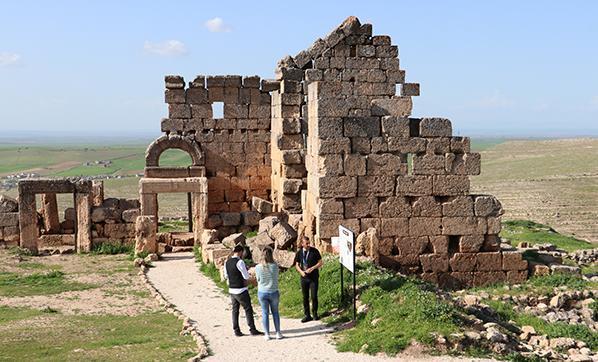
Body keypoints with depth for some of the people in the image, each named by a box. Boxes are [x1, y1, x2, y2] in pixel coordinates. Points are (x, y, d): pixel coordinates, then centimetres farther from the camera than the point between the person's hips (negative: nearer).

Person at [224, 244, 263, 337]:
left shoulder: (227, 262, 6)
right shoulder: (240, 262, -17)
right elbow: (246, 276, -15)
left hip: (231, 290, 7)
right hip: (241, 291, -7)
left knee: (235, 310, 12)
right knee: (248, 309, 2)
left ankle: (236, 331, 14)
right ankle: (252, 330, 5)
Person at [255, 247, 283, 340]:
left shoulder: (258, 267, -10)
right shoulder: (274, 266, -13)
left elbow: (258, 279, 2)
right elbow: (276, 278, -1)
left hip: (262, 292, 1)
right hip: (273, 292, 0)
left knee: (265, 313, 11)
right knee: (275, 312, 14)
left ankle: (267, 334, 16)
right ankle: (278, 333, 18)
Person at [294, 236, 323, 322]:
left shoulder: (314, 251, -5)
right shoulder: (299, 253, 2)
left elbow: (320, 263, -2)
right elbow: (297, 265, 10)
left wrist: (312, 268, -16)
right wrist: (301, 271, -9)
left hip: (313, 277, -3)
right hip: (304, 277, 3)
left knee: (314, 296, -4)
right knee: (305, 297, 6)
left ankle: (315, 314, 15)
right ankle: (307, 315, 16)